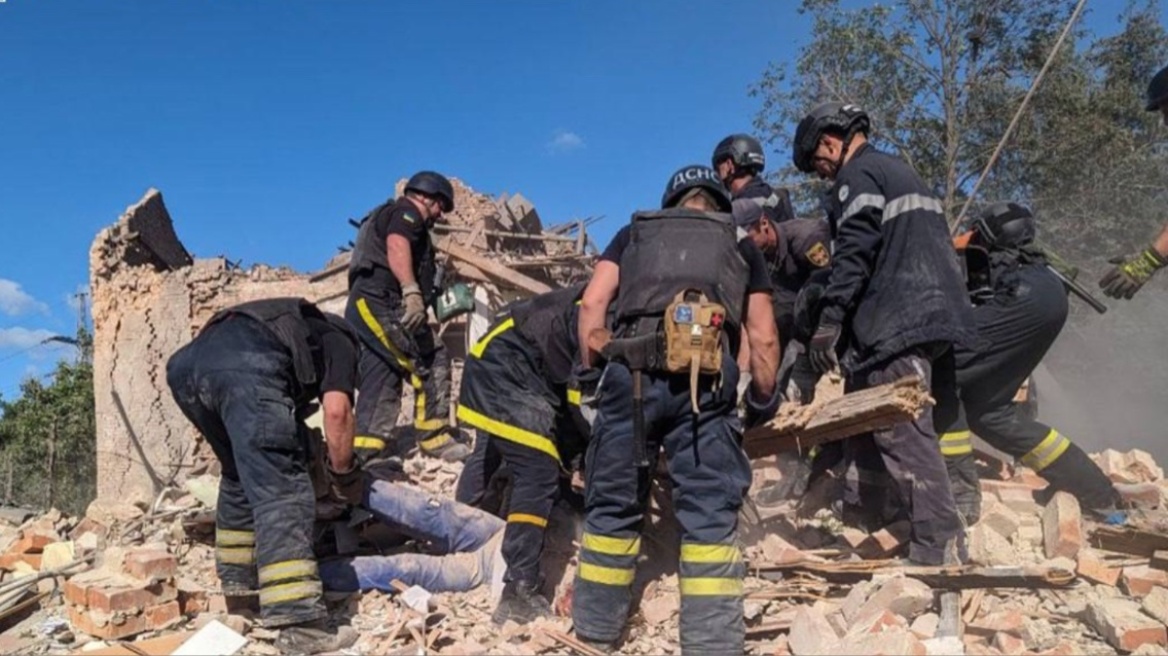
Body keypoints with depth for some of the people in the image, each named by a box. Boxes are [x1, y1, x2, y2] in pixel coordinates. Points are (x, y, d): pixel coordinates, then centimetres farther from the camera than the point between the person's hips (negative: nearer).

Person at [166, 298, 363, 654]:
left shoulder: (295, 324, 44)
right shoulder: (340, 342, 26)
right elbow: (336, 411, 7)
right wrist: (345, 475, 20)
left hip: (187, 361, 8)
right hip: (244, 364, -7)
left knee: (241, 475, 27)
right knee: (281, 491, -9)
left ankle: (237, 581, 32)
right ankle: (298, 622, -15)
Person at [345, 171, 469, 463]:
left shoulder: (389, 215, 33)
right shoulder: (406, 212, 1)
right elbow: (397, 248, -19)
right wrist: (411, 291, -34)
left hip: (365, 305, 11)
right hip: (381, 302, -10)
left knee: (380, 381, 8)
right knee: (432, 362, -10)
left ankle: (366, 449, 5)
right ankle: (435, 437, -7)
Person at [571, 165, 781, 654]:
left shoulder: (634, 233, 26)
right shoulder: (741, 247, 25)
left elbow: (592, 304, 13)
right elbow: (763, 338, 21)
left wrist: (588, 369, 20)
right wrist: (764, 398, 34)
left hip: (633, 370, 1)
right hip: (705, 378, 0)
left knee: (613, 504, 11)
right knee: (710, 514, 3)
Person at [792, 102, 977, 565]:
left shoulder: (857, 175, -2)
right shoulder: (901, 171, 28)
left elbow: (854, 251, -16)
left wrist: (830, 318, -19)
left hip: (895, 324, -10)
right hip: (938, 316, 10)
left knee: (903, 435, -12)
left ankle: (939, 549, -14)